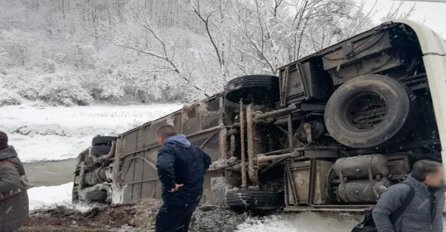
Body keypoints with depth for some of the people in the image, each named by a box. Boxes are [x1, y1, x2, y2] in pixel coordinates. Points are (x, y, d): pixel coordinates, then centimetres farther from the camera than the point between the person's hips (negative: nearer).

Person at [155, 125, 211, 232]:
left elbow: (163, 167, -40)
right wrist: (197, 177, 19)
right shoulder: (192, 148, 11)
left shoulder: (167, 149, -18)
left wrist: (170, 186, -26)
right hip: (194, 198, 9)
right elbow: (207, 159, 28)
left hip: (177, 201, -9)